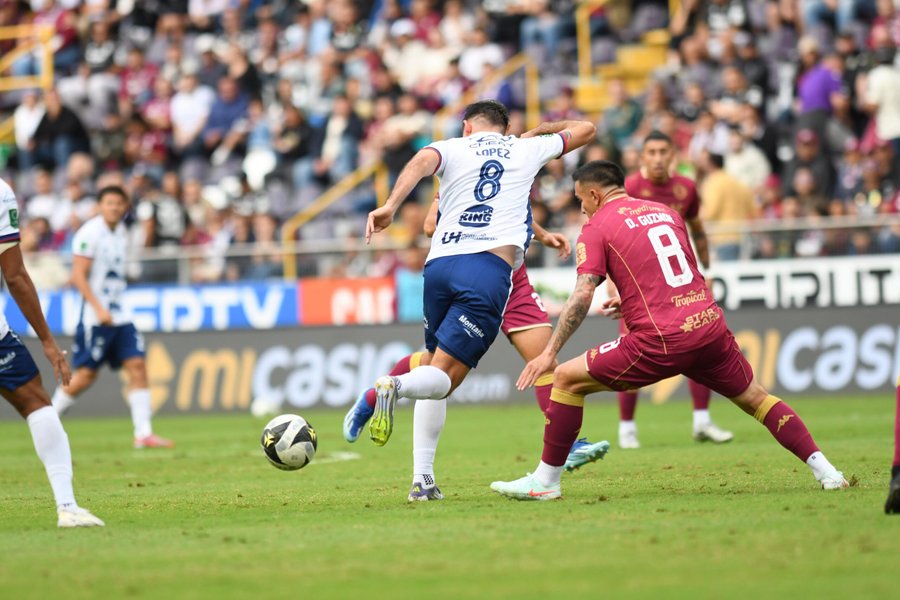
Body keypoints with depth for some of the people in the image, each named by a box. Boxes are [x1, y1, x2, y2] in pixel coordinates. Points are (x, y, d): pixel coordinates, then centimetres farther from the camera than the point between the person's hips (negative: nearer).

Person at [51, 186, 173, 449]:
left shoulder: (120, 232, 13)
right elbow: (78, 276, -16)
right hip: (95, 316, -7)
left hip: (119, 314, 7)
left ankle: (143, 433, -5)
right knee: (86, 374, -4)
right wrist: (99, 308, -21)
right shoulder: (90, 233, -12)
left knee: (137, 365, -4)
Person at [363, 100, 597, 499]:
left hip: (439, 265, 2)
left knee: (433, 364, 19)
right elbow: (585, 129, 38)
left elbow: (423, 161, -7)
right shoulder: (527, 149, 22)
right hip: (489, 269, -2)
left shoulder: (453, 149, 18)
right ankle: (395, 387, -39)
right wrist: (538, 130, 54)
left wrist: (390, 206, -20)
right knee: (443, 379, -4)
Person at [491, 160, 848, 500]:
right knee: (755, 398, 23)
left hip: (661, 342, -6)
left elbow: (582, 296, -9)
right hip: (709, 325, 6)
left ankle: (545, 481, 6)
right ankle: (822, 469, 14)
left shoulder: (597, 228, 3)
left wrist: (549, 353, -9)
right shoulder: (665, 212, 21)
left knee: (567, 379, 5)